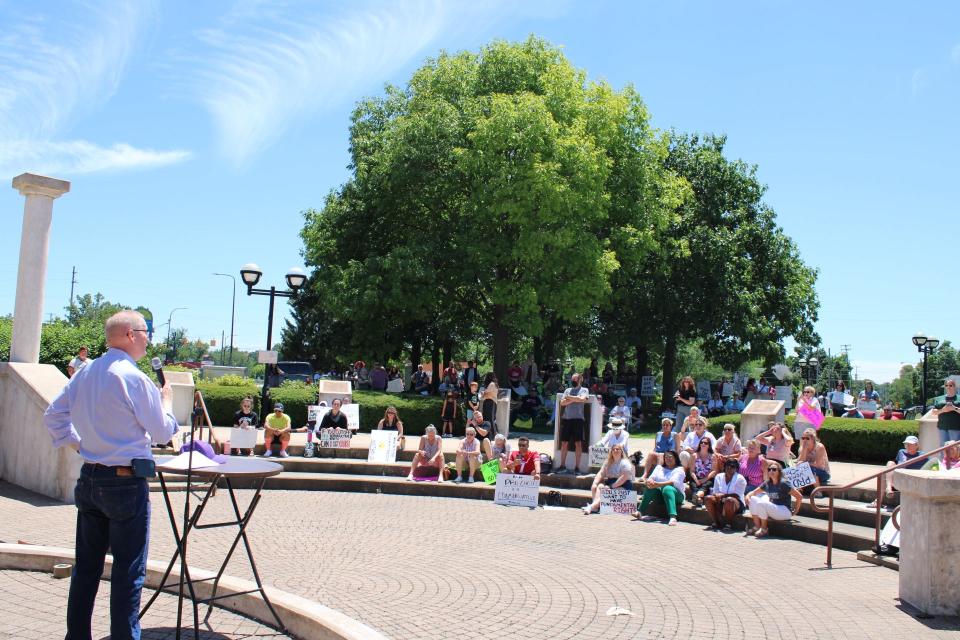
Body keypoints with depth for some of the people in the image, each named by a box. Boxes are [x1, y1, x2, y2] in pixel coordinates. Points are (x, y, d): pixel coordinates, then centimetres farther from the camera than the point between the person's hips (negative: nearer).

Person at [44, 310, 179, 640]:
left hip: (89, 477, 7)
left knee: (86, 565, 15)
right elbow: (163, 432, -8)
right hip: (127, 482, -7)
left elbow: (53, 415, 14)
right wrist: (166, 399, 8)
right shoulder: (134, 378, -15)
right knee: (129, 571, 0)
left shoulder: (85, 372, 6)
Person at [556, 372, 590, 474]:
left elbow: (583, 399, -16)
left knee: (578, 443, -3)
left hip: (578, 419, -4)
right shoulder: (568, 390, 16)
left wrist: (570, 397, -6)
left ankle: (577, 467, 2)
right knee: (564, 443, 4)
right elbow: (562, 402, 3)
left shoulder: (584, 390, 5)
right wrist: (574, 399, -8)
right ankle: (562, 466, 9)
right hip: (566, 419, 4)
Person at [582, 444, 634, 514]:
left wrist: (612, 486, -21)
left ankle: (592, 507, -45)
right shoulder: (608, 462, 16)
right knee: (594, 487, -18)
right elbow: (601, 473, 9)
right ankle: (595, 506, -36)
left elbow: (625, 477, -18)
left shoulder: (625, 463, -6)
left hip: (623, 486, -7)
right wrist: (595, 483, -10)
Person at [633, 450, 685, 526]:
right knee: (650, 488, -26)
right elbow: (652, 478, 4)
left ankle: (673, 517, -55)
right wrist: (649, 482, -23)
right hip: (660, 495, 4)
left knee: (667, 488, -36)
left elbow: (673, 482, -17)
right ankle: (640, 512, -36)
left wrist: (658, 484, -32)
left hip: (675, 495, -4)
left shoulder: (679, 470, 2)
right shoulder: (659, 467, 19)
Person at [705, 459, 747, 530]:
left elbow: (737, 495, -15)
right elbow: (715, 492, 8)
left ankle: (729, 524, -19)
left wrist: (723, 495, -26)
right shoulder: (719, 476, 8)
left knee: (729, 500, -39)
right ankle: (716, 522, -13)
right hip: (721, 501, 5)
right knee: (709, 498, -23)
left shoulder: (740, 478, -7)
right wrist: (718, 496, -17)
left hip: (737, 503, -5)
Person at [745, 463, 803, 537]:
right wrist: (748, 496, -11)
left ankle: (764, 529, -10)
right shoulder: (767, 484, 6)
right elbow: (753, 492, 12)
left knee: (761, 503, -27)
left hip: (785, 512, -7)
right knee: (753, 499, -8)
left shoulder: (783, 484, -14)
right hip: (773, 511, 7)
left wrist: (795, 511, -8)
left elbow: (799, 497, -14)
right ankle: (757, 527, -5)